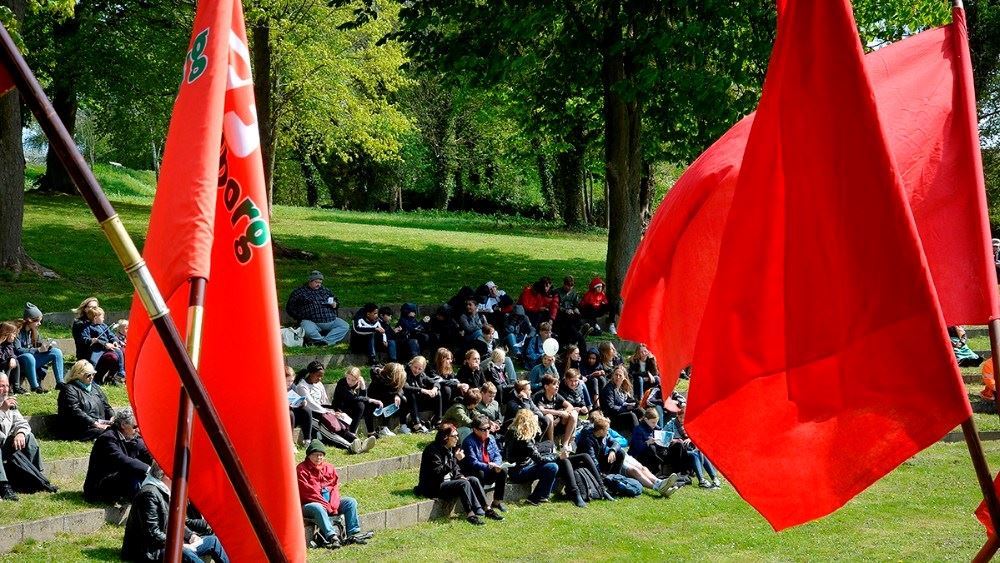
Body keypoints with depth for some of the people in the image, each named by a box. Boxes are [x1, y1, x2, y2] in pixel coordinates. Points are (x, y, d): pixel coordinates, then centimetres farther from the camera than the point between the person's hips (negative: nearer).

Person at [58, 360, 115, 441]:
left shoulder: (94, 387, 21)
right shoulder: (69, 390, -6)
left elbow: (105, 404, 22)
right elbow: (75, 412, -16)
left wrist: (112, 417, 0)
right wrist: (94, 423, -22)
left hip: (100, 423, 8)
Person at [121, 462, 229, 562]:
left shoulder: (165, 492, 13)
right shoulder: (149, 494, -19)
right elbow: (152, 533, -24)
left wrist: (191, 536, 4)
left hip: (167, 545, 11)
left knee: (212, 541, 9)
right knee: (185, 554, -38)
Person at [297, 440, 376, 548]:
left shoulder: (329, 468, 14)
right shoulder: (301, 469, -5)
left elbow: (335, 487, 8)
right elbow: (308, 492, -13)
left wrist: (333, 504, -11)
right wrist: (326, 505, -18)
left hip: (330, 502, 6)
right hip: (310, 504, -6)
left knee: (351, 502, -9)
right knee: (318, 508, -38)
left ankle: (353, 533, -22)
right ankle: (331, 536, -53)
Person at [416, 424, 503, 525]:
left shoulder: (450, 449, 11)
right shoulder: (433, 450, -17)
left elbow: (455, 468, 22)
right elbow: (437, 472, -26)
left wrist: (459, 476, 0)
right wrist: (455, 459, -26)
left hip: (449, 480, 9)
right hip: (435, 486, -9)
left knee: (473, 480, -7)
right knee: (464, 484, -28)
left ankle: (487, 509, -9)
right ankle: (470, 514, -32)